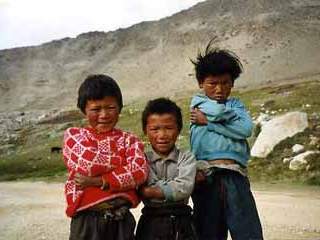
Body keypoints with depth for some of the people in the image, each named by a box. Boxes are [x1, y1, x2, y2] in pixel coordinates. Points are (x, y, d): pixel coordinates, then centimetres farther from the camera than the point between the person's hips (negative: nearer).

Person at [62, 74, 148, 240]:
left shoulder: (128, 140, 5)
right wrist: (125, 163, -8)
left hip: (121, 221, 2)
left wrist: (96, 181, -17)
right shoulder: (73, 135, 2)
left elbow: (140, 172, -12)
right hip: (87, 221, -1)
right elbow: (86, 164, -16)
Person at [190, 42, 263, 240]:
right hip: (206, 177, -2)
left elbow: (246, 130, -2)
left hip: (236, 177, 2)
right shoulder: (198, 102, 11)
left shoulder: (236, 104, 18)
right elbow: (221, 112, -9)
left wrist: (208, 122, -2)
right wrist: (234, 114, 9)